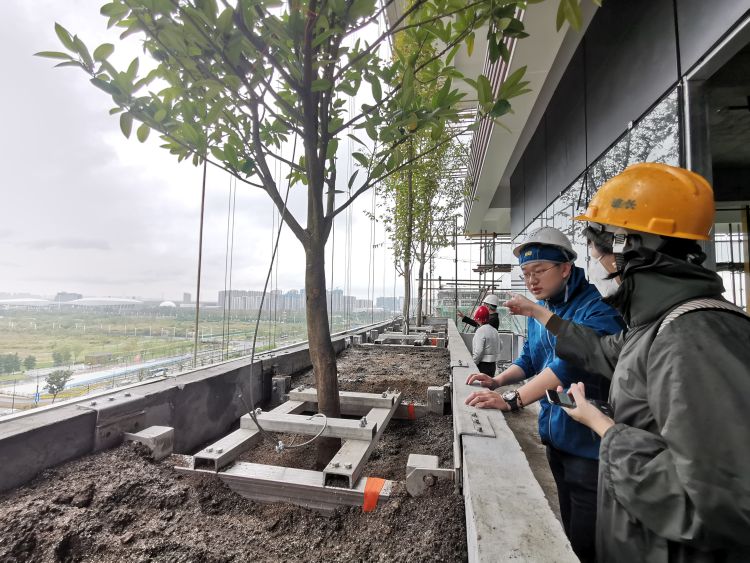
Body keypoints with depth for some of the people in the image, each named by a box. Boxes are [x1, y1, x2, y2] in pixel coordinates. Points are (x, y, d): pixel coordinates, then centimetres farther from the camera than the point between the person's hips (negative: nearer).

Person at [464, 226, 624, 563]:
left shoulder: (597, 307, -21)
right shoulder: (539, 308, 5)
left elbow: (571, 362, -35)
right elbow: (530, 359, 14)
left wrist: (512, 400, -40)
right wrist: (498, 381, -3)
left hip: (590, 441, -7)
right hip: (555, 435, 7)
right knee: (570, 535, 24)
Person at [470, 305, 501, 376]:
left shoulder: (480, 331, -18)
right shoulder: (494, 330, 8)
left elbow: (478, 351, -22)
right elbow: (500, 347, 17)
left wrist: (472, 364, -13)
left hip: (483, 365, -8)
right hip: (493, 365, 8)